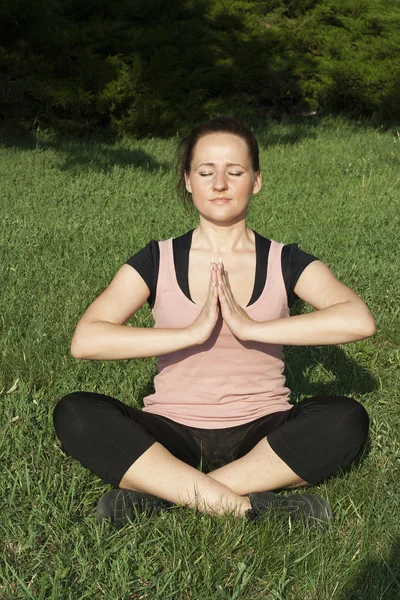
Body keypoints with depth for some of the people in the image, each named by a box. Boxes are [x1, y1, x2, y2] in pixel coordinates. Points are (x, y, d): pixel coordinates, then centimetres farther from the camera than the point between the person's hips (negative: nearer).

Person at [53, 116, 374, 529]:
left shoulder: (284, 262, 2)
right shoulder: (158, 260, 2)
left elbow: (359, 320, -17)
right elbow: (84, 341, -14)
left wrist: (251, 327, -21)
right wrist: (194, 332, -19)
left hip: (261, 434, 1)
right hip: (172, 436, 0)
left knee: (346, 419, -28)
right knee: (74, 414, -25)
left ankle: (158, 493, -25)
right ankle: (248, 506, -29)